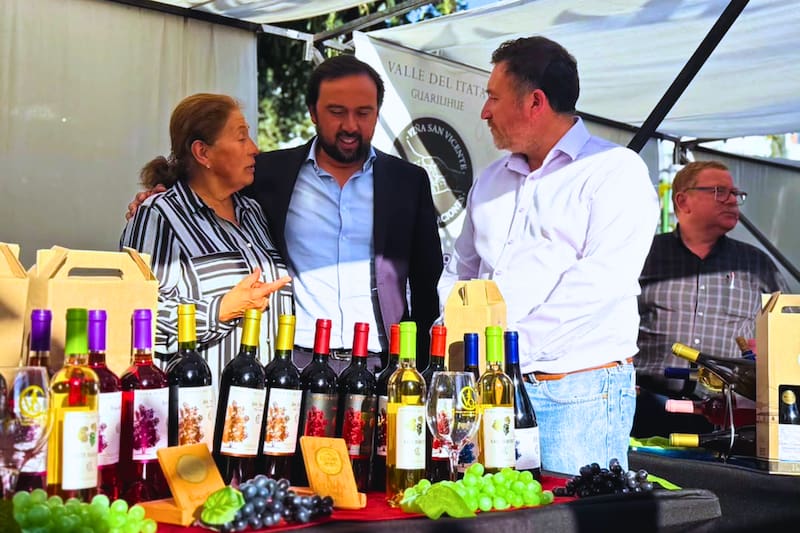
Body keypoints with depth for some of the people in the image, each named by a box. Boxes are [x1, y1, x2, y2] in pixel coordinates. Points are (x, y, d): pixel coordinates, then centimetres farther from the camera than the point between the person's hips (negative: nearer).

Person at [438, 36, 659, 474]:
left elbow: (601, 283, -16)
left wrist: (496, 322, -15)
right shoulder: (490, 180, 19)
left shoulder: (616, 171, -4)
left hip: (580, 397, -6)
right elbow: (459, 272, 25)